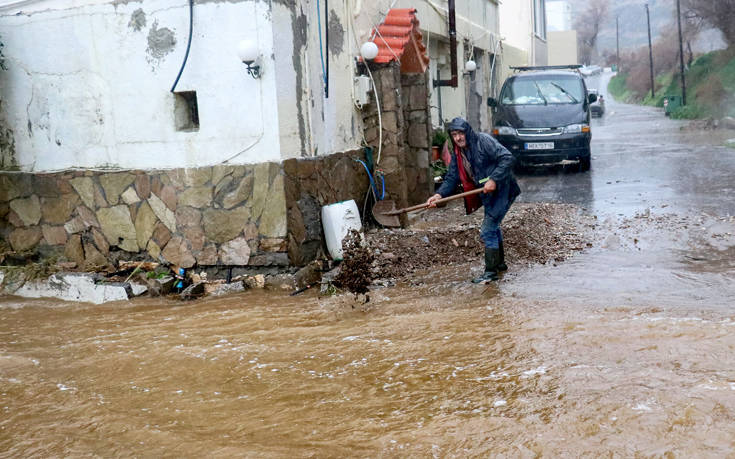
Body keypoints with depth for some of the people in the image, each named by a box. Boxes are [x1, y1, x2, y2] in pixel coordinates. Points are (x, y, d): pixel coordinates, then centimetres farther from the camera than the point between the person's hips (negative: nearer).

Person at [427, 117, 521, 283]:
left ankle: (491, 271, -3)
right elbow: (452, 178, 7)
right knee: (492, 227, 23)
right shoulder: (458, 154, 8)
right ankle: (499, 262, 41)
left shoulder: (483, 140, -17)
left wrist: (494, 179, -31)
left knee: (487, 230, -11)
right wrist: (440, 194, -10)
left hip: (501, 190, -9)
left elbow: (507, 158, -23)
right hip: (488, 194, 9)